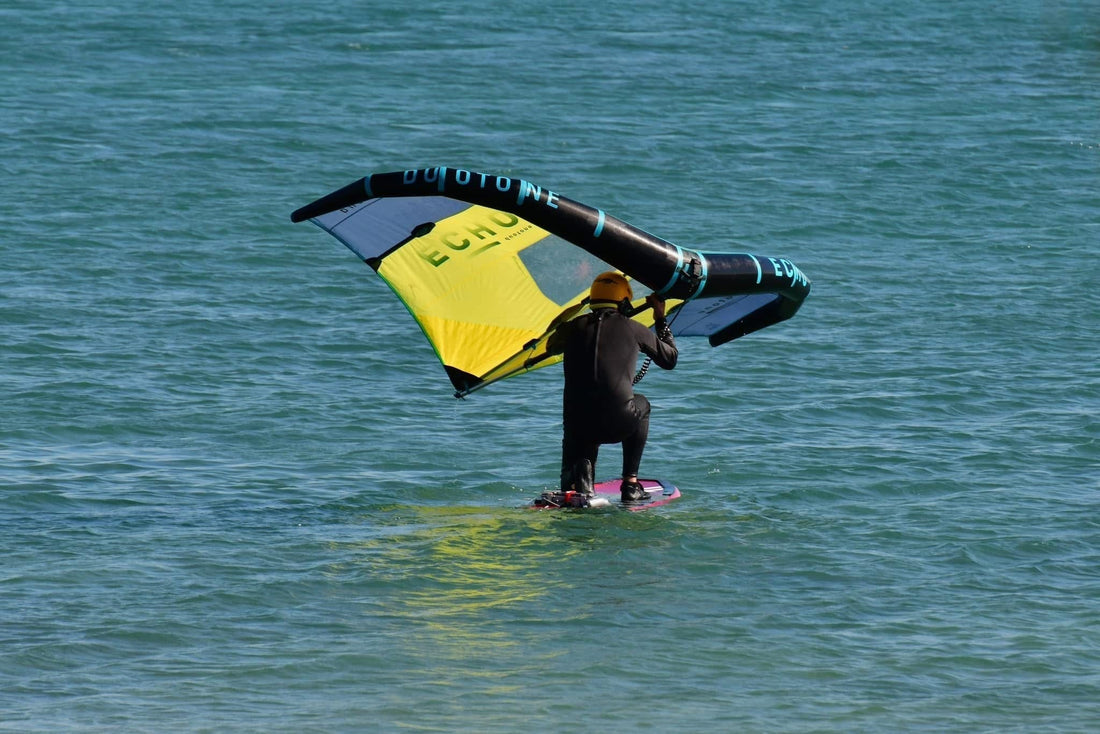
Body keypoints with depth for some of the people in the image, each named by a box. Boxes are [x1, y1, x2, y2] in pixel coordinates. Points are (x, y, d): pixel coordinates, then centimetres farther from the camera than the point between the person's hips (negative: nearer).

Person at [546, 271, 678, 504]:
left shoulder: (575, 326, 10)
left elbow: (552, 347, 34)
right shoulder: (632, 329, 6)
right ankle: (630, 483, 27)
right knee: (641, 405, 34)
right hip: (619, 424, -1)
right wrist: (661, 320, 35)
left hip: (577, 425, 1)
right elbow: (670, 359, 22)